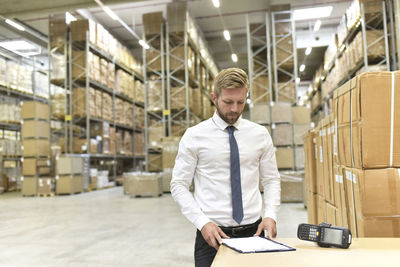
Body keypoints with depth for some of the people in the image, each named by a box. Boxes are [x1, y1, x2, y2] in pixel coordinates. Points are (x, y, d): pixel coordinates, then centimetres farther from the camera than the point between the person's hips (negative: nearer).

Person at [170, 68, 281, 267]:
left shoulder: (260, 134, 4)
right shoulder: (194, 135, -3)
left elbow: (271, 180, 8)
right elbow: (179, 185, -3)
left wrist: (271, 215, -7)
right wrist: (202, 222, -14)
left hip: (253, 231, 2)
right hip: (211, 234, -2)